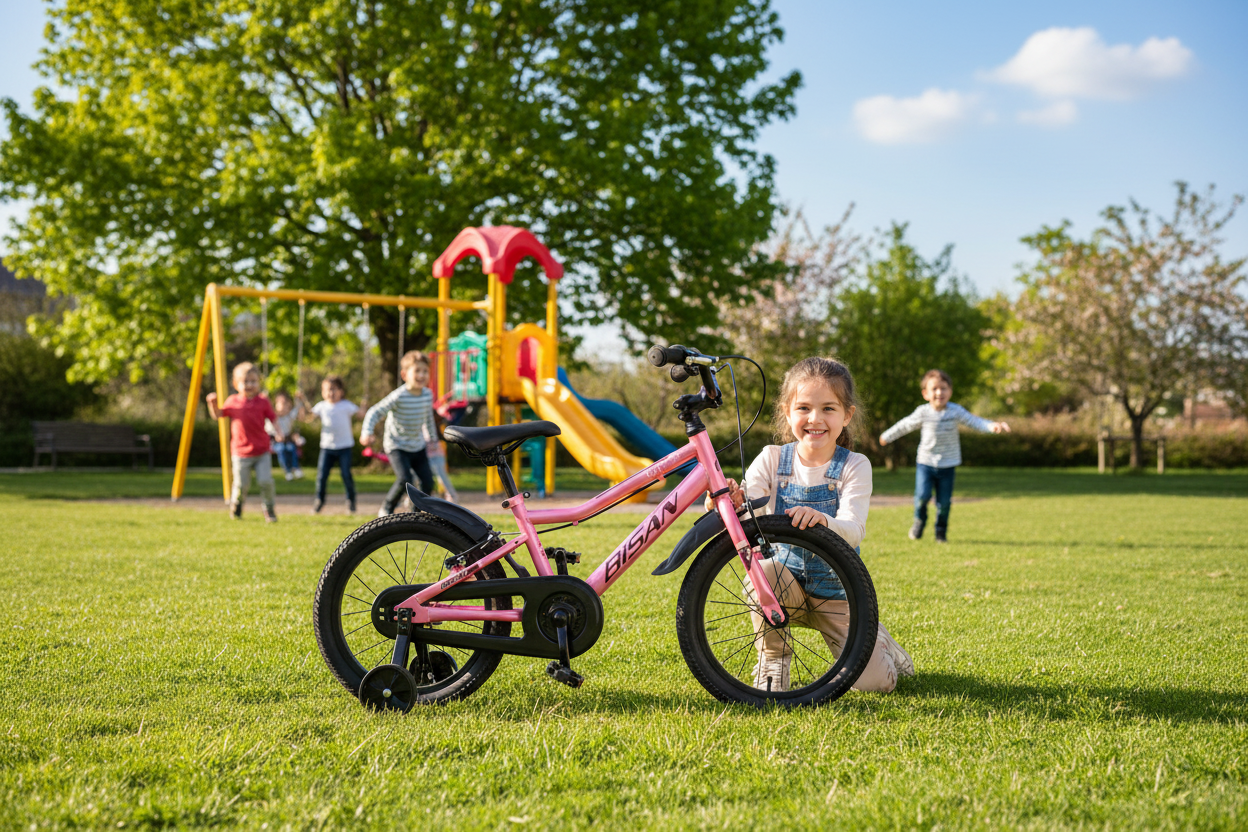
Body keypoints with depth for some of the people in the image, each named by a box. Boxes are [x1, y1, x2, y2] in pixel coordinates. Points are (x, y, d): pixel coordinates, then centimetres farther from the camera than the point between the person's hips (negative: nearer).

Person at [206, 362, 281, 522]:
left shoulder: (263, 402, 0)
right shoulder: (232, 402, 2)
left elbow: (273, 419, 2)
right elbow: (217, 415, 13)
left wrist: (278, 431, -16)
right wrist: (212, 403, -5)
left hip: (262, 452, 0)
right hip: (240, 453, 0)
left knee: (266, 482, -12)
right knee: (241, 485, -1)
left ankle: (270, 509, 10)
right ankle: (236, 503, 32)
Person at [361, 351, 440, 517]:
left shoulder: (428, 394, -3)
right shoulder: (399, 397, -21)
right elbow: (375, 412, -16)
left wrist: (433, 439, 25)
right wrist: (367, 432, -30)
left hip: (418, 447, 6)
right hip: (397, 446, -6)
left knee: (428, 482, -4)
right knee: (404, 480, -22)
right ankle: (386, 509, 3)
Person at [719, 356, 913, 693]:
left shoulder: (854, 466, -10)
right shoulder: (773, 458, -5)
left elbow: (854, 532, -24)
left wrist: (824, 522, -48)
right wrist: (735, 503, -45)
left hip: (837, 593, -1)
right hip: (786, 583, 1)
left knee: (874, 682, -12)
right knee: (761, 573, -34)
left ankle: (878, 642, 25)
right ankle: (773, 661, -10)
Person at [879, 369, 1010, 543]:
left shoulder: (956, 411, -6)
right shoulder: (923, 413, -6)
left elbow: (975, 421, -11)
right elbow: (905, 425, 9)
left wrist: (993, 426, -29)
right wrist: (887, 437, 21)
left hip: (947, 465, 1)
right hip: (925, 462, 0)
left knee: (944, 501, 0)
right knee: (923, 495, -15)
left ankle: (941, 530, 23)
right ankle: (919, 520, 16)